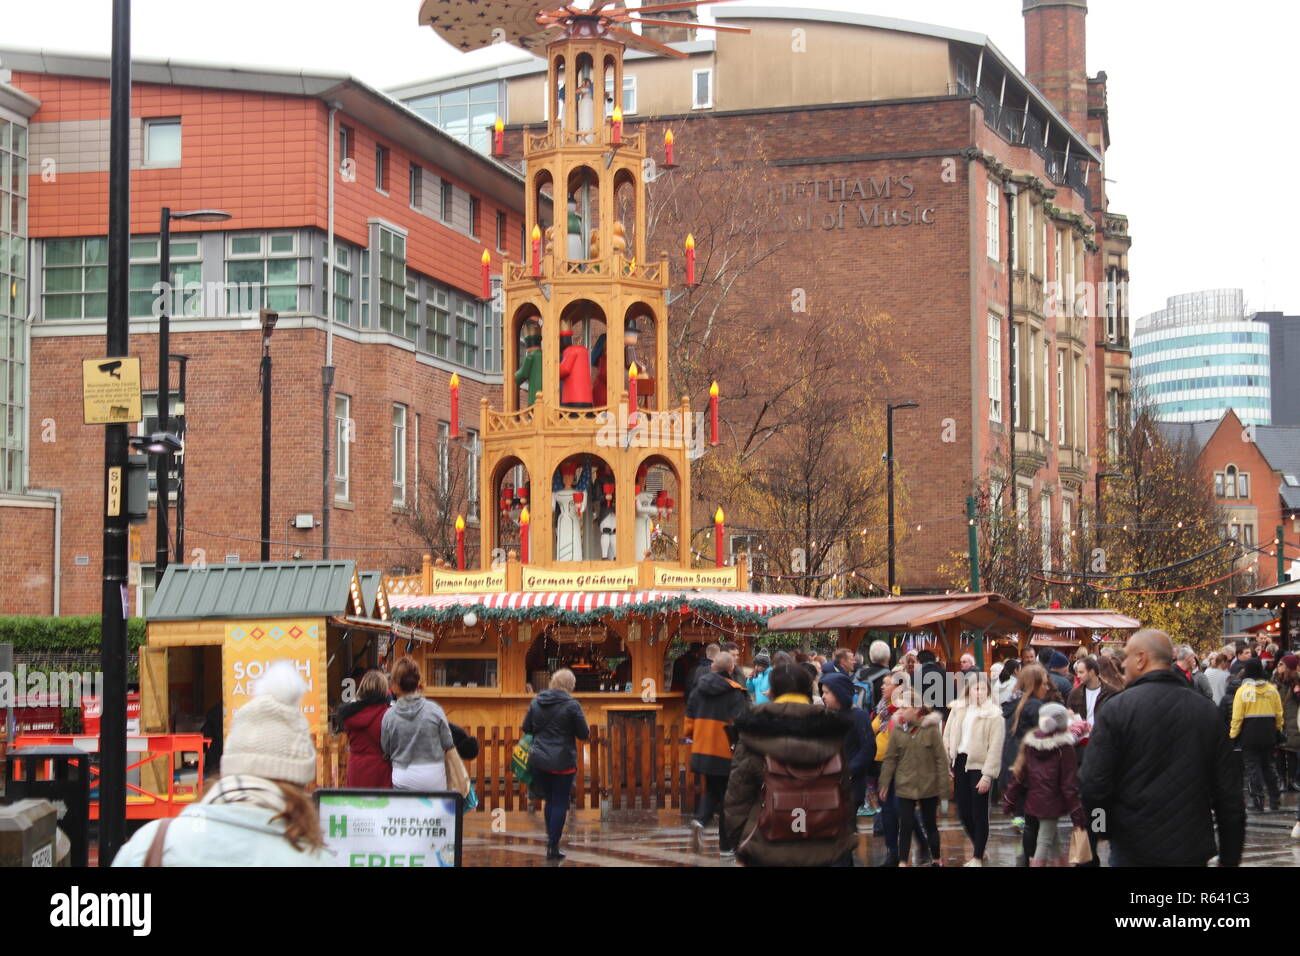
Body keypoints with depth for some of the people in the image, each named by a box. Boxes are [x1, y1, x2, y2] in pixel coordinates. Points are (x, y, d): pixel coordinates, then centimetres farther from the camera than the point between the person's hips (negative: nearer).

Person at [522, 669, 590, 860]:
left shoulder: (536, 702, 3)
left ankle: (551, 840, 22)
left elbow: (526, 728, 9)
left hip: (538, 761, 5)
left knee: (548, 800, 17)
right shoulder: (572, 705, -12)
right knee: (560, 803, 3)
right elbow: (583, 734, -7)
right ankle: (553, 847, 3)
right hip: (562, 762, -4)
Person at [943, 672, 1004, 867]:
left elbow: (995, 747, -12)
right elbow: (947, 737, 10)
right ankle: (977, 848, 31)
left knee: (979, 814, -1)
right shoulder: (958, 710, 8)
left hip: (979, 766, -5)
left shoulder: (994, 714, -8)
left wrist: (988, 775, -16)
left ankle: (977, 857, 8)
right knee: (963, 812, 10)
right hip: (960, 762, 5)